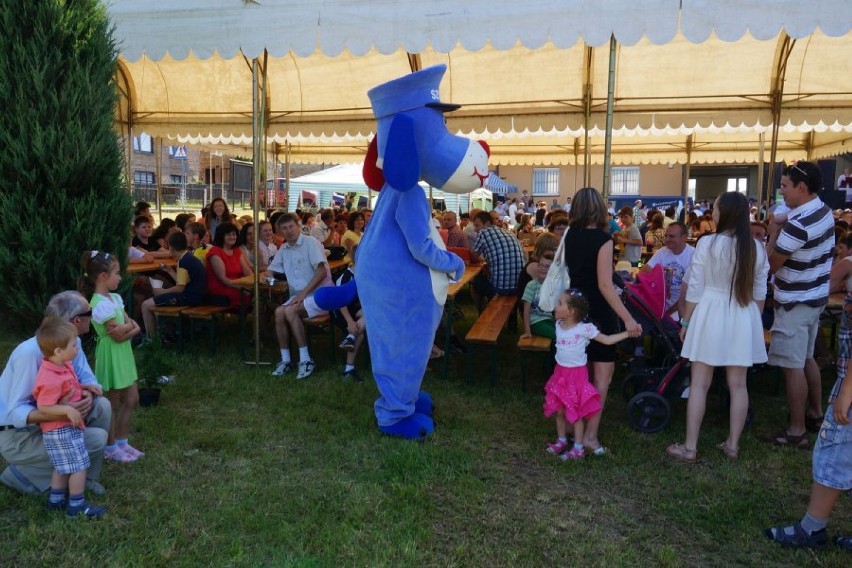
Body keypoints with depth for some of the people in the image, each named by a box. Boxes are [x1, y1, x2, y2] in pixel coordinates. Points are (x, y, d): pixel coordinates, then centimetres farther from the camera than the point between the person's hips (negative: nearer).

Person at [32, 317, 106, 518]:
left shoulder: (63, 366, 1)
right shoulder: (51, 379, -29)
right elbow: (43, 407, -26)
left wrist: (84, 387, 8)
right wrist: (67, 409, -33)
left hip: (63, 427, 10)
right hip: (62, 429, -10)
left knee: (63, 466, 22)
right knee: (79, 466, -1)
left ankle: (55, 500, 34)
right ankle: (77, 505, 11)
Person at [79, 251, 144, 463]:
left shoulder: (114, 298, 7)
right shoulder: (101, 304, -21)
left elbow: (135, 328, 4)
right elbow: (117, 333, -22)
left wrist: (127, 330, -15)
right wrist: (129, 325, -6)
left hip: (123, 354, 9)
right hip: (111, 356, -9)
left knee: (132, 399, 15)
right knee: (113, 404, 5)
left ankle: (121, 441, 29)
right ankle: (110, 448, 20)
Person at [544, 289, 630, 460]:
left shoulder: (584, 329, -17)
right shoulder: (559, 325, 0)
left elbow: (607, 340, -11)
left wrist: (629, 333, -15)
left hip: (576, 374, -5)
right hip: (560, 373, 6)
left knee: (576, 413, 3)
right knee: (559, 410, 13)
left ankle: (578, 448, 15)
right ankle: (562, 440, 32)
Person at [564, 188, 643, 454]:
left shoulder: (570, 236, 2)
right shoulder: (603, 239, -17)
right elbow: (605, 285, -23)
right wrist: (628, 318, -24)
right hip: (599, 313, -7)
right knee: (603, 374, 2)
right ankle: (590, 434, 2)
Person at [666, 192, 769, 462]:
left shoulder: (707, 244, -11)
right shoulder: (757, 248, 2)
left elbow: (695, 289, -8)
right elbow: (760, 294, 8)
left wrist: (685, 321, 2)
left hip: (711, 315, -4)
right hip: (743, 318, 4)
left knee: (699, 384, 3)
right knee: (738, 385, 12)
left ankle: (690, 447, 9)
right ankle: (733, 444, 23)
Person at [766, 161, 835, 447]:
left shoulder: (797, 225, -26)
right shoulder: (823, 210, 5)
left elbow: (770, 265, -18)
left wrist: (773, 232, -7)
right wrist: (782, 223, 1)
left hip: (796, 303, -10)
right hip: (814, 297, 10)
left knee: (792, 366, -3)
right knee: (807, 359, 22)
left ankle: (797, 431, 4)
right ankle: (816, 414, 35)